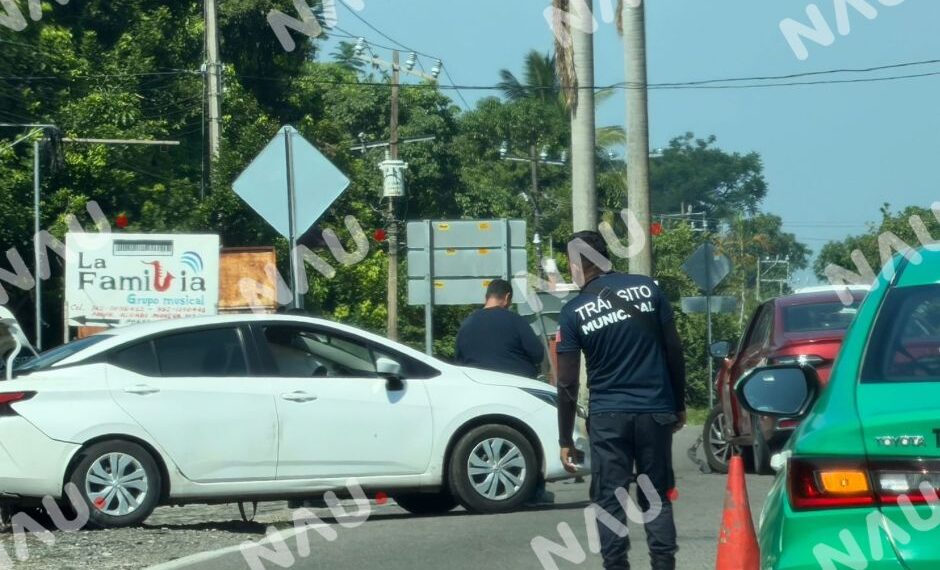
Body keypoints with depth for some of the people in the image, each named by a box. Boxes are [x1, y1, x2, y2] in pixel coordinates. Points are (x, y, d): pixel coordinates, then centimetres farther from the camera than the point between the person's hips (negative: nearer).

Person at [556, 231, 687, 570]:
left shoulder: (574, 313, -4)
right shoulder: (647, 289, 1)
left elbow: (568, 384, -3)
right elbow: (674, 352, 3)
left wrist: (565, 440, 3)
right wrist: (680, 405, 13)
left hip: (607, 417, -2)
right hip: (655, 411, 2)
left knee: (609, 500, 4)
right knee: (657, 497, 9)